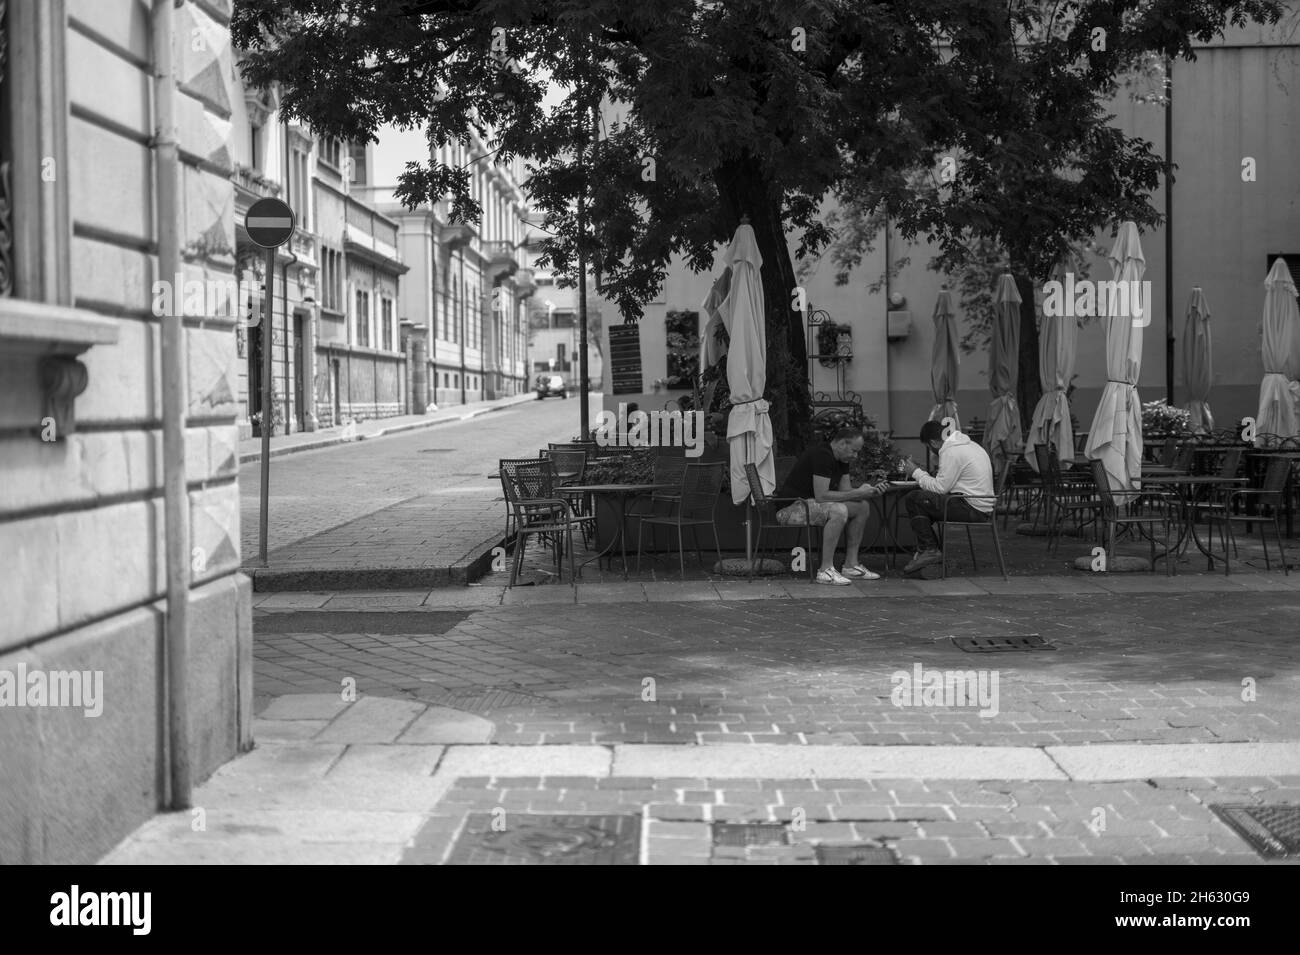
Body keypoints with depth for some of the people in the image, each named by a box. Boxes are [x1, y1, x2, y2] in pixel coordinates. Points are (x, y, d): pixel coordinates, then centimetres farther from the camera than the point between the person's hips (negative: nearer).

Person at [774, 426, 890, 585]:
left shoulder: (842, 459, 9)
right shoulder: (822, 456, -22)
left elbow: (845, 491, 9)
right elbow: (821, 496, -27)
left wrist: (871, 492, -9)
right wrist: (857, 493, -22)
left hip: (811, 502, 11)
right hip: (791, 508, -11)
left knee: (862, 507, 5)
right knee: (839, 510, -34)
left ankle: (851, 565, 5)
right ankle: (826, 570, -29)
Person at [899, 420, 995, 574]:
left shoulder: (951, 452, -14)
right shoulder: (968, 444, 18)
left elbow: (940, 488, -15)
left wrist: (916, 472, -3)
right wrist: (922, 472, 14)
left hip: (972, 509, -10)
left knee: (913, 499, -12)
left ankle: (930, 551, -8)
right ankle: (925, 550, 14)